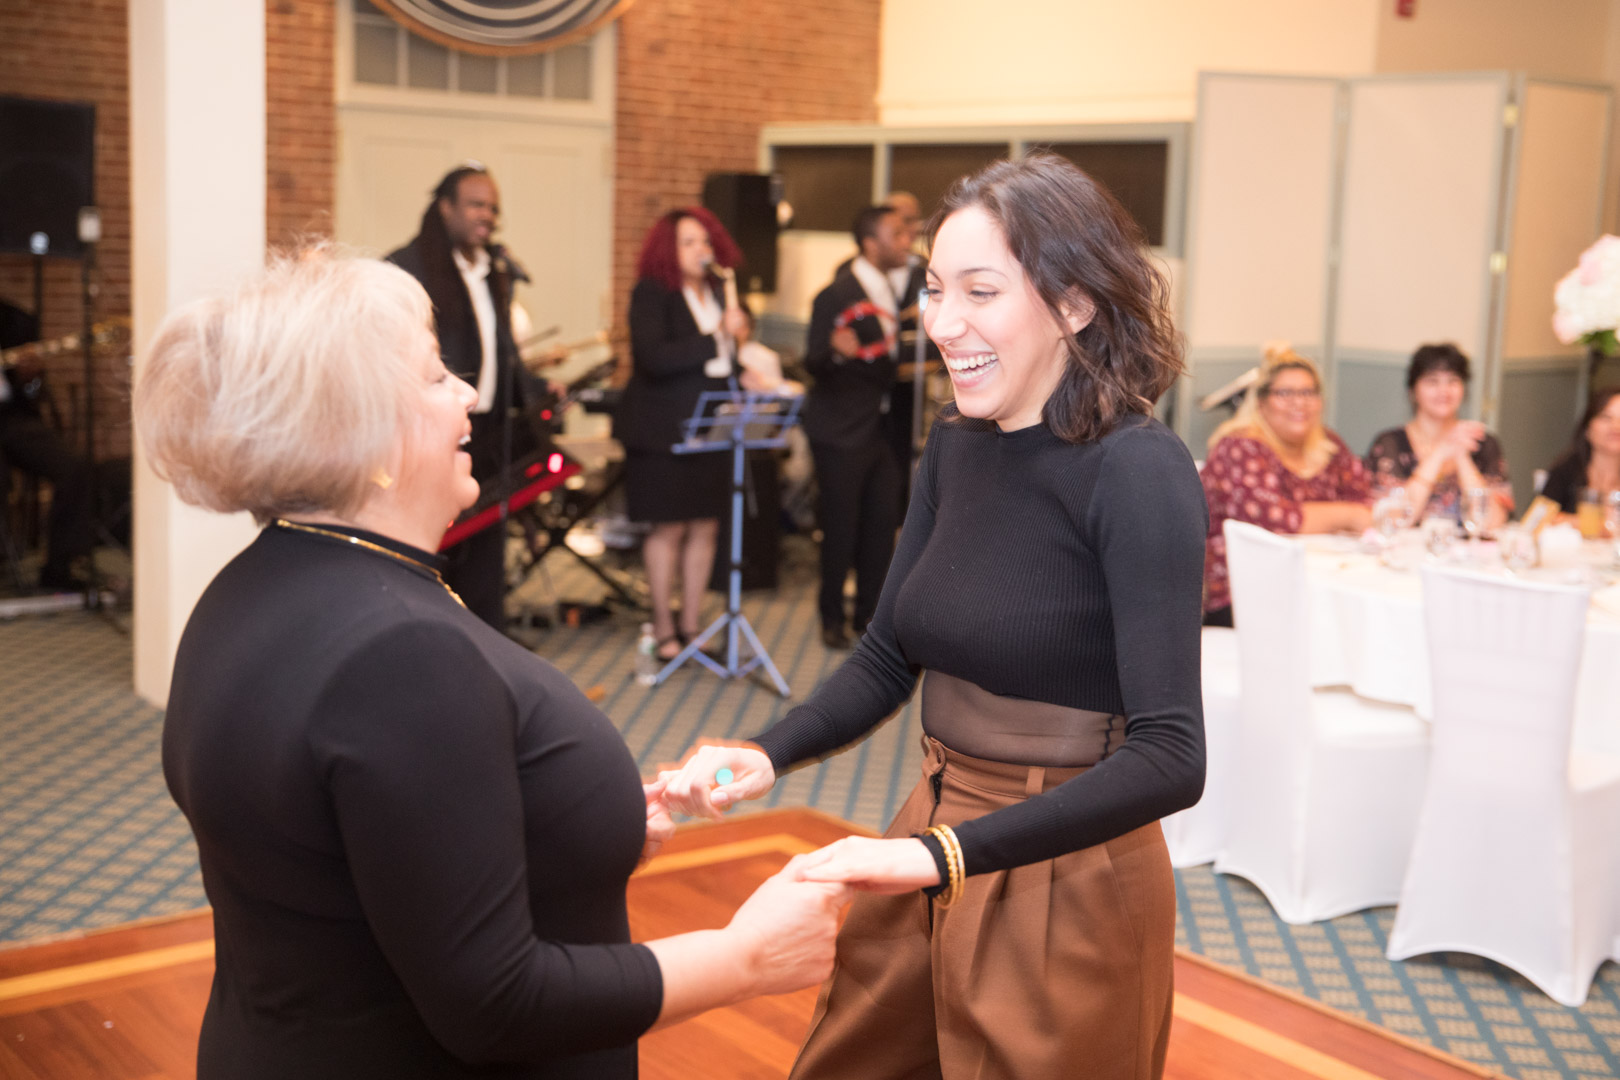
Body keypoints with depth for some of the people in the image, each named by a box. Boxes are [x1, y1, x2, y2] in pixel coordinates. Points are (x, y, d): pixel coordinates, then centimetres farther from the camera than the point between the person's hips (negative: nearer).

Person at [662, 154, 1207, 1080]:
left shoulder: (1136, 469, -19)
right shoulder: (957, 447, 1)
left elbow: (1170, 757, -26)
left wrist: (945, 854, -34)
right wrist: (766, 758, -9)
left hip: (1066, 887, -6)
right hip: (935, 859, 6)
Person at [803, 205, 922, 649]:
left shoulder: (890, 284, 6)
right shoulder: (836, 295, -16)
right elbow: (812, 363, -17)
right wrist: (835, 350, -38)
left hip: (880, 425, 7)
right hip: (842, 432, -7)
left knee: (883, 523, 8)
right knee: (841, 528, 1)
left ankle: (869, 613, 20)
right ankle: (832, 618, 16)